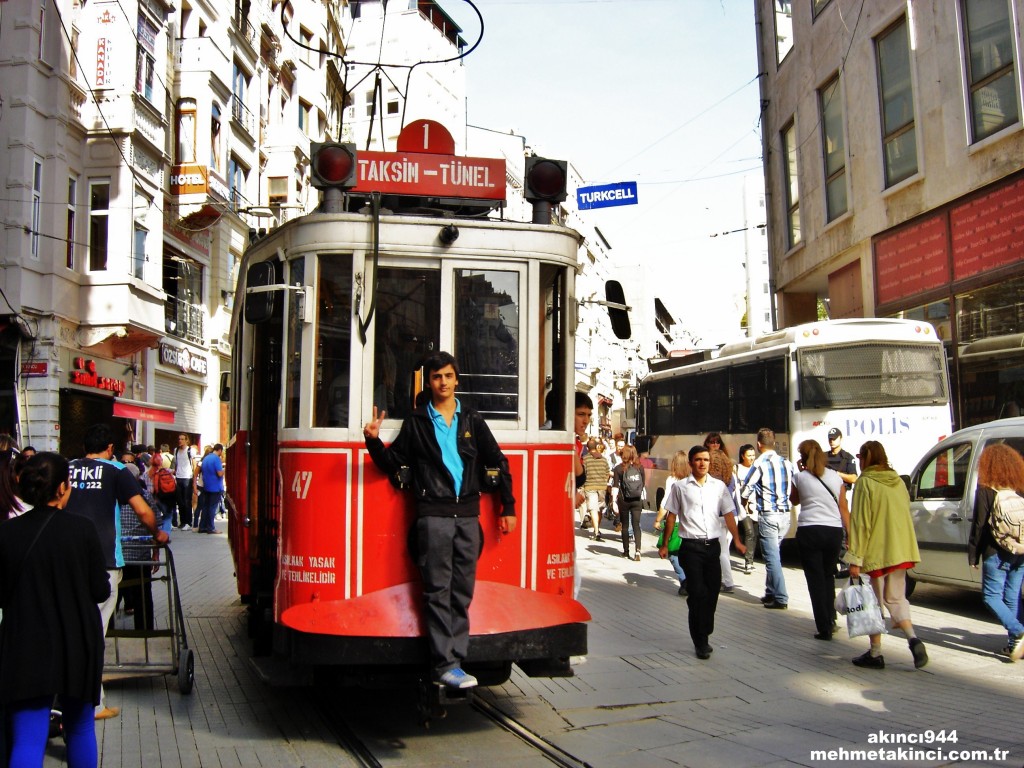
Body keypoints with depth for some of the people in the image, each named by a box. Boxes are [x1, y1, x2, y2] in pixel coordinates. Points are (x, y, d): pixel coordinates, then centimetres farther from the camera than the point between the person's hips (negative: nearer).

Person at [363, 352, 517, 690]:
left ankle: (455, 659, 11)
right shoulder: (416, 422, 8)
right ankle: (445, 665, 0)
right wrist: (374, 441, -11)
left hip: (468, 516, 3)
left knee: (462, 593, 5)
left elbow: (499, 464, 15)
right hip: (432, 516, -3)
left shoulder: (472, 420, 13)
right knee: (438, 592, -4)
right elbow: (392, 463, 8)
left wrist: (508, 508, 12)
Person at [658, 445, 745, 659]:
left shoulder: (719, 486, 8)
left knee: (712, 591, 8)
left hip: (712, 545, 3)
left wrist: (737, 540, -2)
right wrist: (665, 544, 6)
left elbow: (728, 514, 7)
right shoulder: (680, 487, 2)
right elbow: (671, 516, 6)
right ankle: (700, 642, 6)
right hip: (691, 546, -3)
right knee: (697, 593, -5)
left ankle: (704, 635, 26)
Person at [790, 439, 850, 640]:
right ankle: (830, 620, 23)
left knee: (816, 579, 3)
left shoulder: (800, 477, 0)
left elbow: (794, 500, 18)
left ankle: (824, 628, 1)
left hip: (809, 531, -3)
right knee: (828, 576, 22)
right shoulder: (835, 476, 6)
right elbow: (844, 509, 6)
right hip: (834, 531, 3)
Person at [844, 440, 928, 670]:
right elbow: (905, 515, 17)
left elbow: (860, 522, -14)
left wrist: (855, 558, -12)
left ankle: (875, 654, 11)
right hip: (902, 550, 6)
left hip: (877, 552, -6)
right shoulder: (898, 481, 10)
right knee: (896, 598, 15)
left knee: (874, 602, 5)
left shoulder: (865, 482, -10)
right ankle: (913, 639, -7)